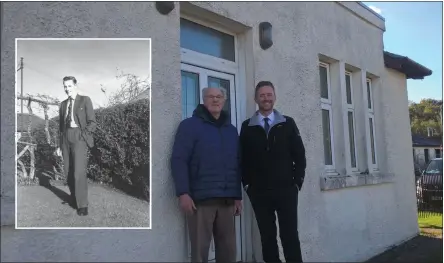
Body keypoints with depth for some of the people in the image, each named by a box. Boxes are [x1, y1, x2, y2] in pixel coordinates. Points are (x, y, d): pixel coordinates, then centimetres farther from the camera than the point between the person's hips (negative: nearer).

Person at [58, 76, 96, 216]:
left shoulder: (85, 100, 1)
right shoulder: (63, 104, 16)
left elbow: (92, 122, -3)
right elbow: (61, 124, 18)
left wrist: (82, 136, -12)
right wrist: (60, 144, 12)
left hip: (79, 137, -6)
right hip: (66, 138, 6)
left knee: (79, 172, -12)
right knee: (68, 171, 6)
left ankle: (82, 205, -5)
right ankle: (74, 198, 22)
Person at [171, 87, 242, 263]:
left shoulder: (231, 130, 16)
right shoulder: (189, 125, 0)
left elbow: (236, 165, 16)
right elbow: (178, 160, -7)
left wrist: (238, 195, 13)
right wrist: (183, 193, -15)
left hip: (227, 200, 5)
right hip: (200, 199, -5)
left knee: (228, 249, 8)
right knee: (200, 248, 1)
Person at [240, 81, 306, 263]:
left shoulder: (288, 123, 7)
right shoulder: (247, 127, 6)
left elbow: (299, 155, 6)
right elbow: (243, 159, 6)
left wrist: (298, 181, -1)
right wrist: (247, 184, 0)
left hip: (286, 190, 0)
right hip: (259, 192, 0)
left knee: (290, 235, 2)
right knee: (267, 236, 7)